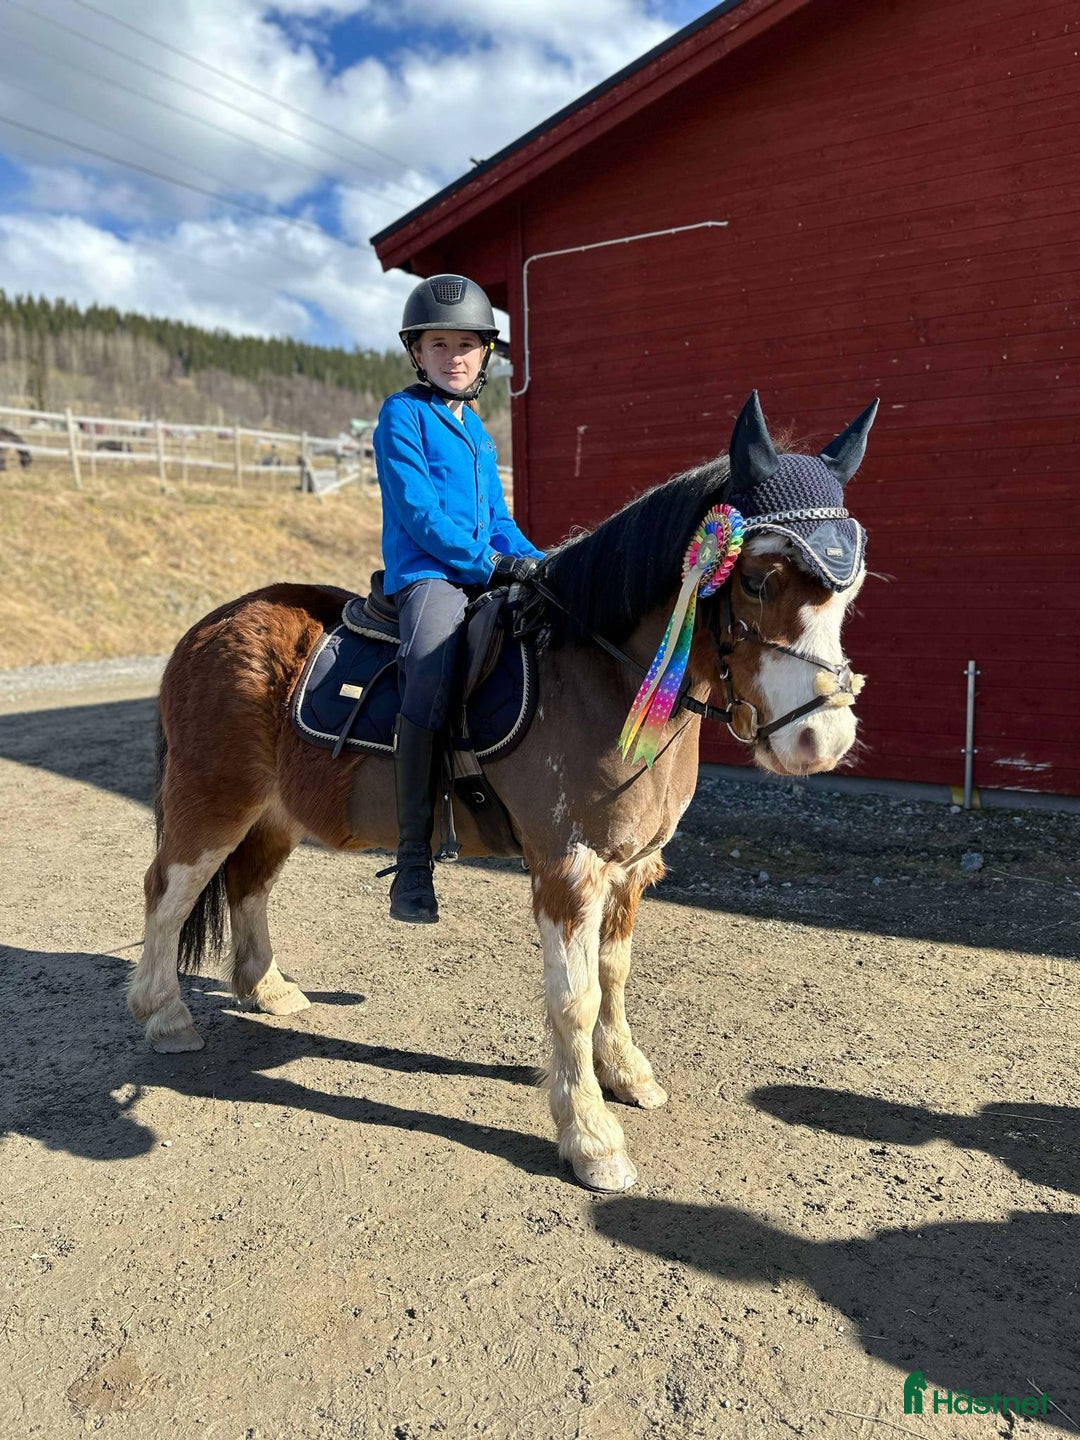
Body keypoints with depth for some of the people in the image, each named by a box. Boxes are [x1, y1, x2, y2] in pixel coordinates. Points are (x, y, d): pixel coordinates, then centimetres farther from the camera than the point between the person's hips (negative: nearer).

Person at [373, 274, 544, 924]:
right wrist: (491, 561, -15)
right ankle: (414, 862, -30)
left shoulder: (477, 430, 24)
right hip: (426, 572, -8)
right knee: (432, 674, -35)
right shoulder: (403, 414, 2)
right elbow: (418, 511, -9)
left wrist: (537, 563, 4)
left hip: (487, 574, 8)